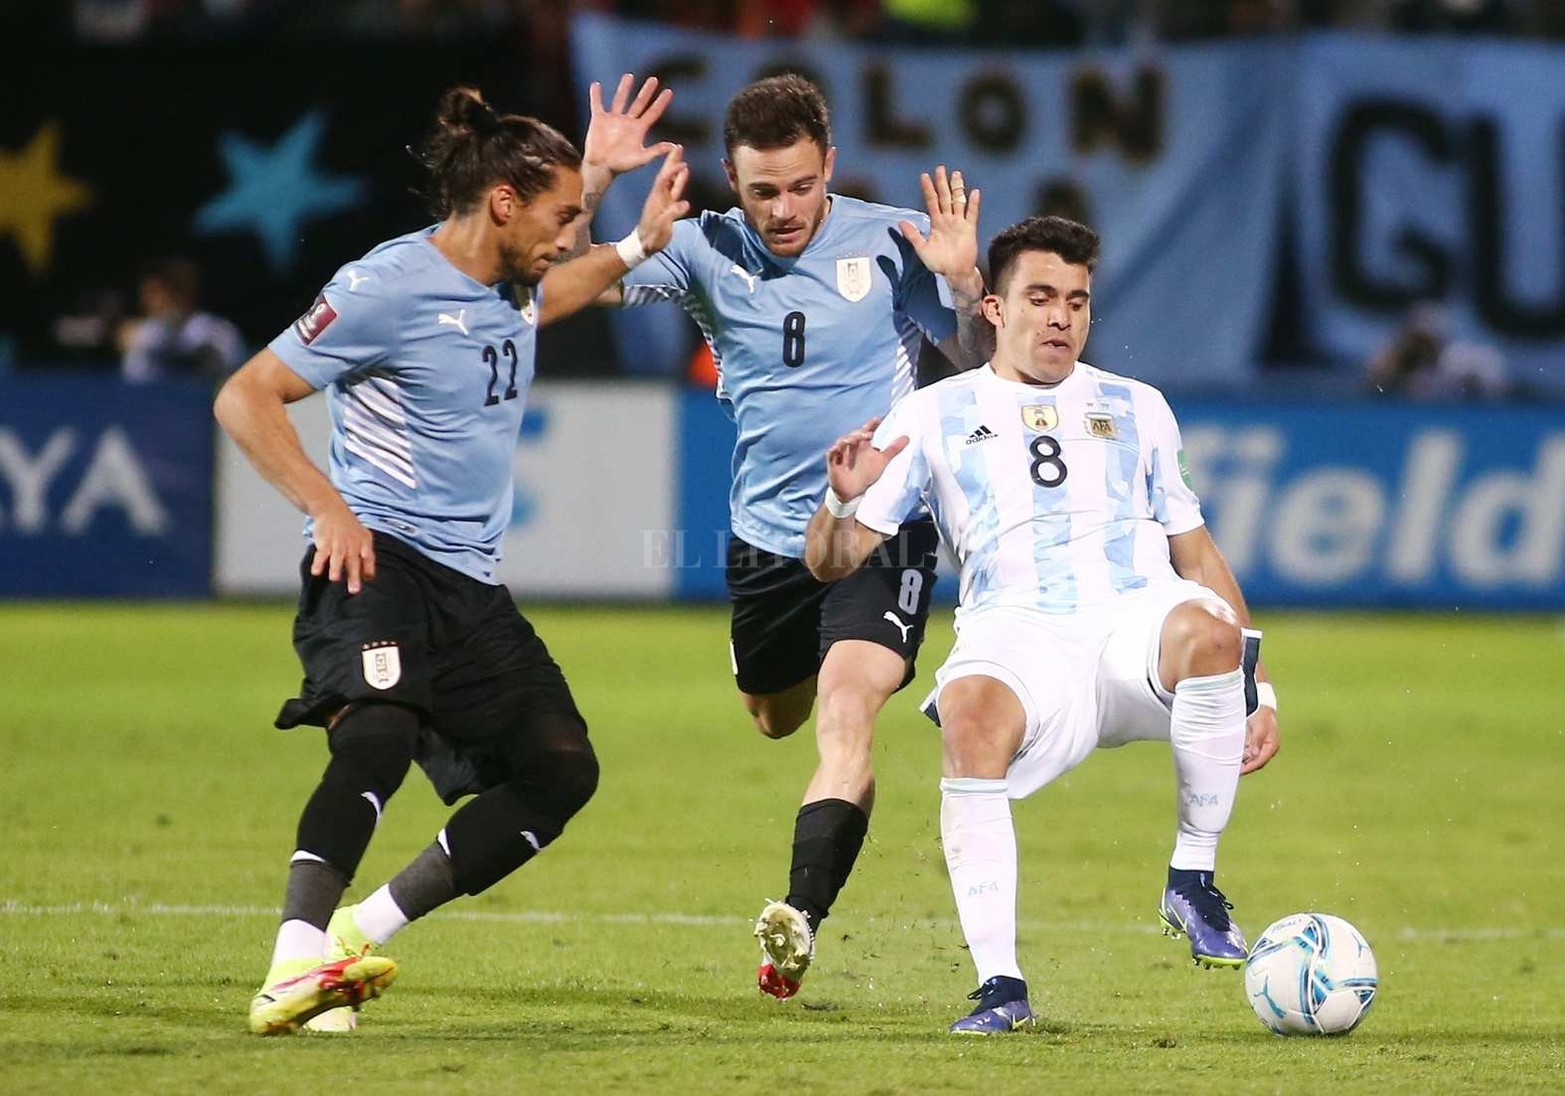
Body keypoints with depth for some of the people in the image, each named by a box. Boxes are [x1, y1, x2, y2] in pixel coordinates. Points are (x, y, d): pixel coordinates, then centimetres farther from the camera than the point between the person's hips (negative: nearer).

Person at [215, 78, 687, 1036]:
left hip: (472, 582, 9)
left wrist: (636, 246, 31)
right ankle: (295, 971, -42)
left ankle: (358, 936, 1)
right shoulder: (388, 288, -13)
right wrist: (324, 505, -24)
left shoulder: (513, 287, 13)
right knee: (380, 736, -32)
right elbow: (246, 397, -13)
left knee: (561, 769, 1)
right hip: (378, 561, -9)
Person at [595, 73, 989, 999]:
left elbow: (982, 367, -4)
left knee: (845, 714, -23)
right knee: (777, 719, 23)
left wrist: (966, 284, -23)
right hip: (768, 537, 4)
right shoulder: (708, 251, -2)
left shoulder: (892, 243, -7)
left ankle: (803, 922, -31)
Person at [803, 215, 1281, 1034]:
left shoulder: (1136, 408, 24)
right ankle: (999, 982, -35)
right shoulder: (933, 416, 17)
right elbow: (830, 563, 12)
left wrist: (1260, 687, 16)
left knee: (1206, 629, -36)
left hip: (1135, 626, 1)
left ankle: (1193, 880, -18)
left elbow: (1194, 552, 25)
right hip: (1017, 636, -1)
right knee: (970, 713, -38)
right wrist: (844, 502, -12)